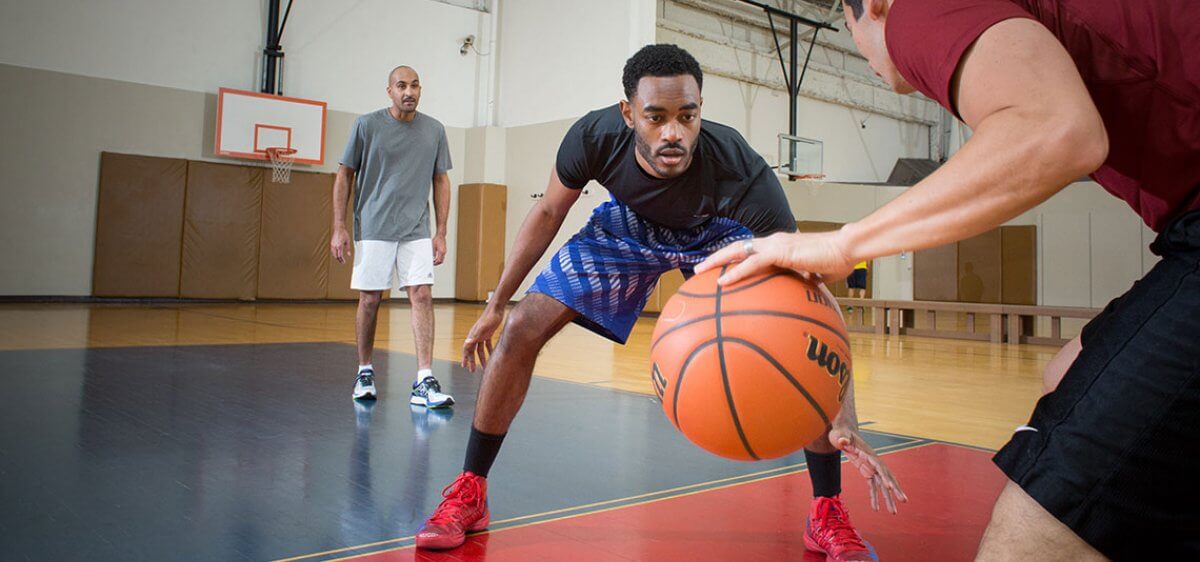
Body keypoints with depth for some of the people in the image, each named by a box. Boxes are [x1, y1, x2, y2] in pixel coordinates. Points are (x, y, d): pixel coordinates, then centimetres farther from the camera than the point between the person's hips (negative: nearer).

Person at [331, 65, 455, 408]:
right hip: (373, 228, -1)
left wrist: (441, 232, 5)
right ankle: (365, 372, 22)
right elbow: (345, 176, 4)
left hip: (417, 230, 2)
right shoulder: (367, 125, 0)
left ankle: (424, 383, -9)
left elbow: (441, 181, 12)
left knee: (422, 296, -9)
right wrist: (339, 228, -3)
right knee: (369, 300, 3)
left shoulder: (434, 130, 7)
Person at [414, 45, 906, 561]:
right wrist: (495, 305, -5)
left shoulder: (741, 170, -40)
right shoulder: (595, 136, -33)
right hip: (629, 225, 2)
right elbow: (548, 213, -11)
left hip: (717, 233, -1)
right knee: (523, 329, -13)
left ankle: (828, 513, -1)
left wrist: (843, 423, -50)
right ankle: (468, 492, 5)